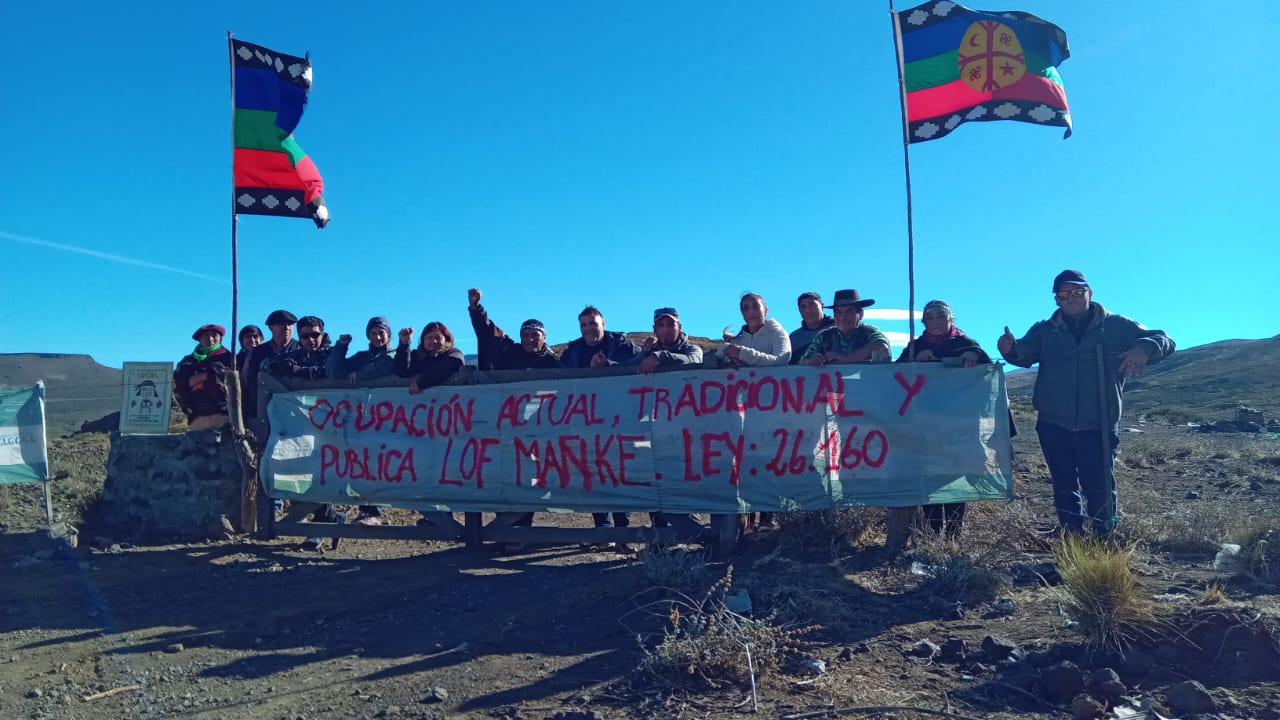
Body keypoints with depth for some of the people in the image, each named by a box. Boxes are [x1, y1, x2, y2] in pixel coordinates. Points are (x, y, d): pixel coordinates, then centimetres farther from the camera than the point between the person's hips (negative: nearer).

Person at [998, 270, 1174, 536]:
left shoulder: (1117, 326, 3)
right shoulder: (1045, 331, 7)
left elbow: (1164, 341, -1)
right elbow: (1025, 354, -9)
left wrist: (1143, 348, -26)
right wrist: (1011, 349, -34)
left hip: (1098, 427, -2)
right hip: (1054, 426, 2)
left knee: (1100, 489, 1)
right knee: (1064, 487, 12)